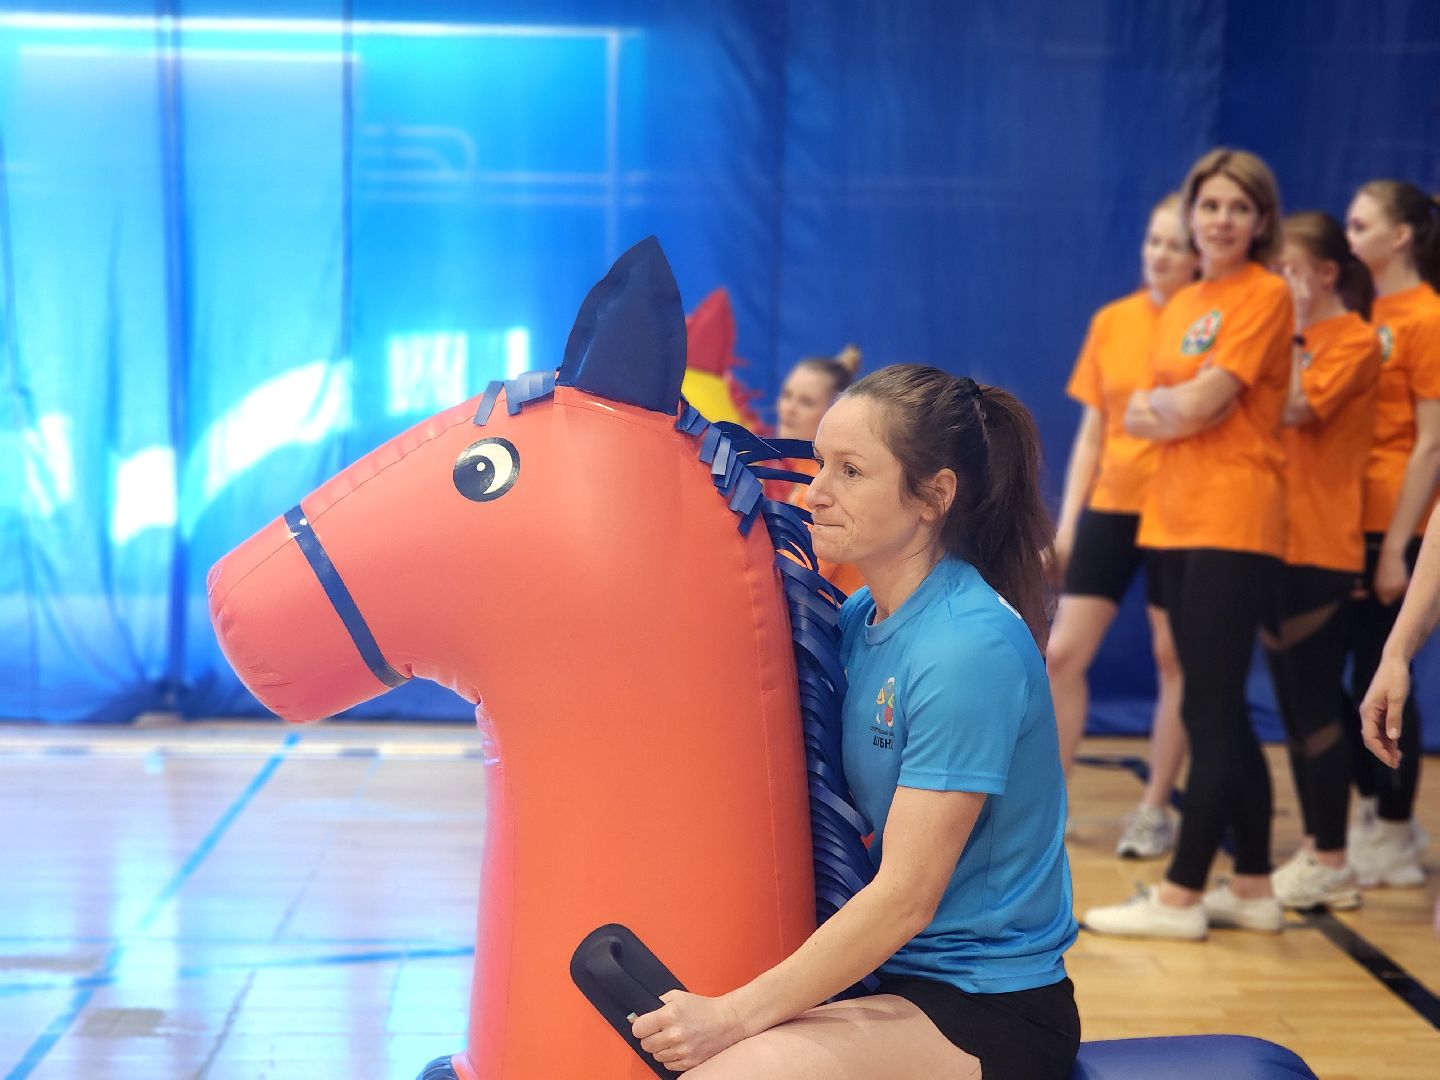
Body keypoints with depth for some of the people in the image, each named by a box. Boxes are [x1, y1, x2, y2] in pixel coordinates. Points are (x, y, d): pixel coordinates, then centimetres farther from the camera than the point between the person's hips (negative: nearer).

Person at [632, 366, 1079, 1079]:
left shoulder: (969, 650, -19)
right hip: (894, 976, 8)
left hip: (991, 1017, -8)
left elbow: (905, 898, -20)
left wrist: (732, 1014, -18)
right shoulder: (858, 620, 6)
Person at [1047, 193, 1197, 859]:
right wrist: (1065, 524, 7)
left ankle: (1155, 810, 16)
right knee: (1062, 654, 0)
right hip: (1110, 505, 4)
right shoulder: (1112, 321, 7)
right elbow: (1092, 431, 10)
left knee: (1173, 657, 3)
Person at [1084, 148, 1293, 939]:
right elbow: (1140, 417, 12)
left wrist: (1162, 403, 4)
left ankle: (1181, 894, -3)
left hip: (1234, 524, -8)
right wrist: (1171, 407, -7)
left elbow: (1199, 404, -15)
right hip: (1172, 519, 8)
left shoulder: (1266, 296, -7)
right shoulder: (1180, 306, 15)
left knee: (1209, 711, -6)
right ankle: (1252, 887, 17)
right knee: (1221, 712, 10)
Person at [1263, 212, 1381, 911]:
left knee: (1313, 703, -7)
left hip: (1319, 545, -8)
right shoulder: (1292, 336, 15)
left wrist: (1296, 332, -13)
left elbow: (1294, 407, -21)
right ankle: (1315, 848, 18)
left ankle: (1332, 866, -1)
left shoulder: (1353, 341, -8)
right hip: (1276, 538, 8)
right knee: (1294, 702, 11)